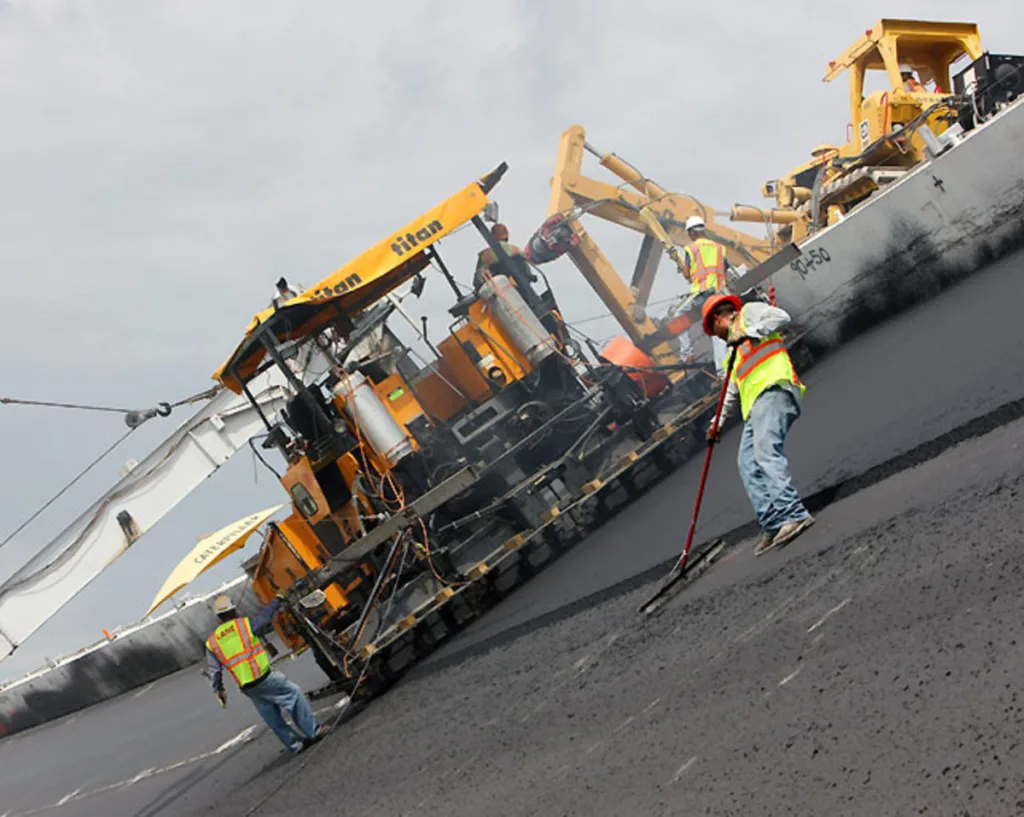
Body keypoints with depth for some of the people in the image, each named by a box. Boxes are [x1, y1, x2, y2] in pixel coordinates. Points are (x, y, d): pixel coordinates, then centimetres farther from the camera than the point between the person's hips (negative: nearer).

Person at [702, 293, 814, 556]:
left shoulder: (748, 313, 14)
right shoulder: (737, 349, 36)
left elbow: (780, 317, -5)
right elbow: (732, 391, 40)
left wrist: (748, 333, -10)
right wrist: (718, 421, 41)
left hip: (773, 389, -9)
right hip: (755, 406, 9)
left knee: (766, 451, -26)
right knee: (747, 463, -7)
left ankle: (794, 515, -38)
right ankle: (773, 526, -18)